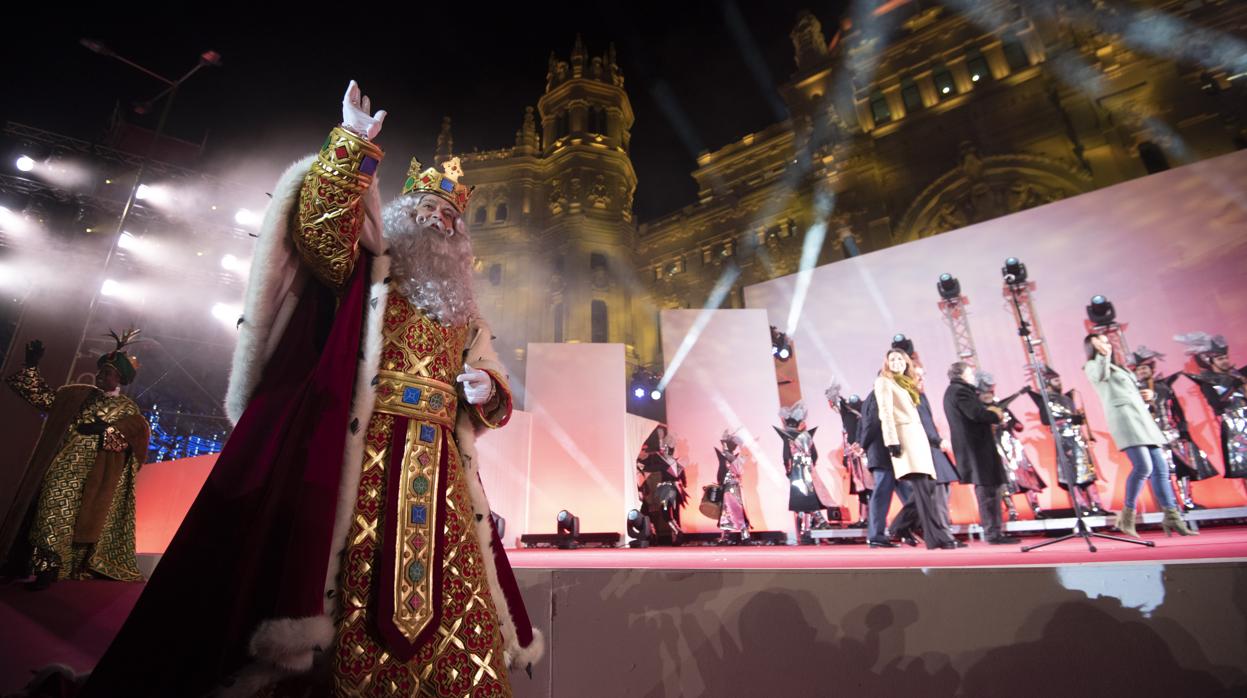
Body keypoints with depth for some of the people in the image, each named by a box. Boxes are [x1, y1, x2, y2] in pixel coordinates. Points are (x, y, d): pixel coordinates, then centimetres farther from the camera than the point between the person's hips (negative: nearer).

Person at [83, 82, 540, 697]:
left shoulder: (463, 309, 22)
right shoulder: (366, 269, 11)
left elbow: (492, 385, 23)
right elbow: (321, 226, -9)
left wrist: (484, 388, 1)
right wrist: (354, 145, -17)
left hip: (439, 468, 5)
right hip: (364, 453, -4)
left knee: (455, 606, 2)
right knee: (357, 597, -7)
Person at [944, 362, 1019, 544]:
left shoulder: (955, 391, 21)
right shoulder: (960, 391, -13)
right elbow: (977, 413, -22)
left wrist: (992, 414, 7)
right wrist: (997, 416, -4)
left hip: (975, 446, 11)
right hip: (976, 447, -11)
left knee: (990, 488, 13)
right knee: (988, 489, -7)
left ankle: (995, 532, 18)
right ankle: (993, 533, -3)